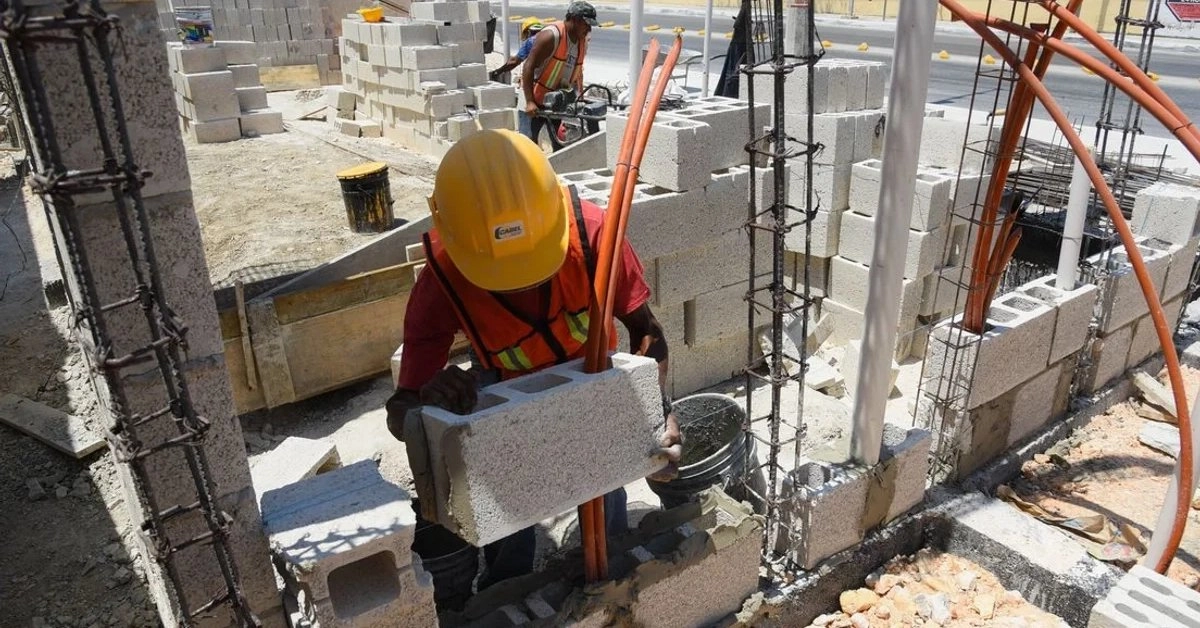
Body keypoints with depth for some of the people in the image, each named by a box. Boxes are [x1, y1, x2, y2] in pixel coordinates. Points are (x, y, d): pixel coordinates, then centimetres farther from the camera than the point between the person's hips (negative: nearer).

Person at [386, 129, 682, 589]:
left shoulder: (592, 233, -37)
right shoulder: (442, 281, -36)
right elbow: (401, 412, -32)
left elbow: (645, 330, -23)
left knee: (604, 495, -5)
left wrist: (658, 406, -41)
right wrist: (428, 403, -56)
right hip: (504, 388, 0)